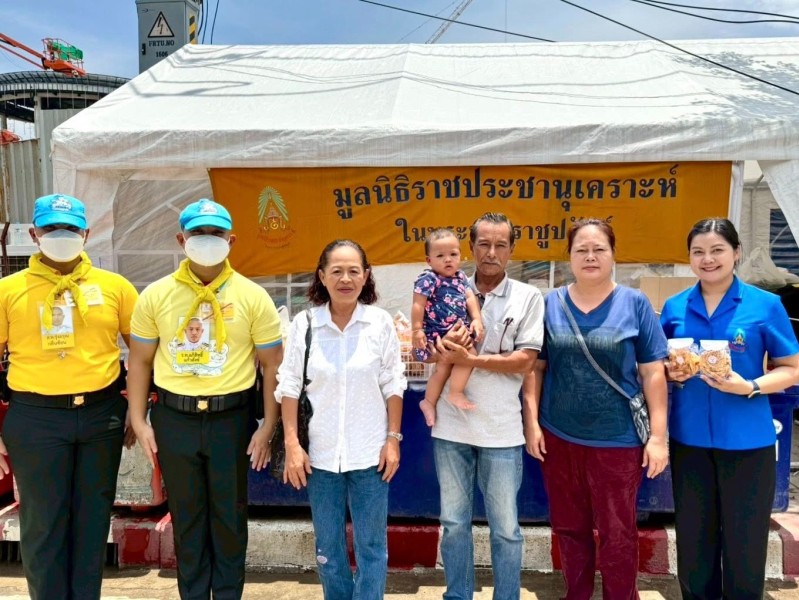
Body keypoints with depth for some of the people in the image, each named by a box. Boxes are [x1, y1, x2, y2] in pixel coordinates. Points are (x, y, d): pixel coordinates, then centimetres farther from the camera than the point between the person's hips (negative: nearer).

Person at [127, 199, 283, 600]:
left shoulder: (252, 296, -5)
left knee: (229, 514, 12)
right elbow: (139, 361, 6)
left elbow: (272, 364, -2)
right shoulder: (156, 295, 0)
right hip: (174, 417, 2)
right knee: (185, 514, 14)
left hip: (230, 416, -1)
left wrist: (268, 427, -4)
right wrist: (139, 421, 1)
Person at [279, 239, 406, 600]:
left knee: (372, 547, 8)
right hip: (320, 452, 1)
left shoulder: (381, 322, -5)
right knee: (327, 548, 14)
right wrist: (292, 445, -5)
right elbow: (289, 388, -1)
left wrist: (393, 439, -2)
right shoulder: (304, 324, -5)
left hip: (369, 452, -1)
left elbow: (393, 386, 0)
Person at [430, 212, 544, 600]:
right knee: (454, 523, 15)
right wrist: (444, 347, -16)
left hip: (501, 429, -2)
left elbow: (524, 361, -9)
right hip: (451, 426, 2)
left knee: (505, 528, 9)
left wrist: (468, 360, -17)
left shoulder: (528, 297, -1)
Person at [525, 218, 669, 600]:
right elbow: (534, 367, 4)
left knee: (617, 535, 8)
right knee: (569, 527, 16)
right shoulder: (550, 303, 2)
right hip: (558, 437, 2)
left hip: (617, 439, -2)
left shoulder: (634, 303, -3)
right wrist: (532, 421, -2)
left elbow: (653, 373, -3)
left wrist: (658, 435, -6)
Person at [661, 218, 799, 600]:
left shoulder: (766, 305, -5)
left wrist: (749, 387, -20)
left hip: (746, 439, -2)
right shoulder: (674, 307, 3)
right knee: (692, 538, 14)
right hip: (689, 437, 3)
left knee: (744, 541, 9)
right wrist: (672, 373, -11)